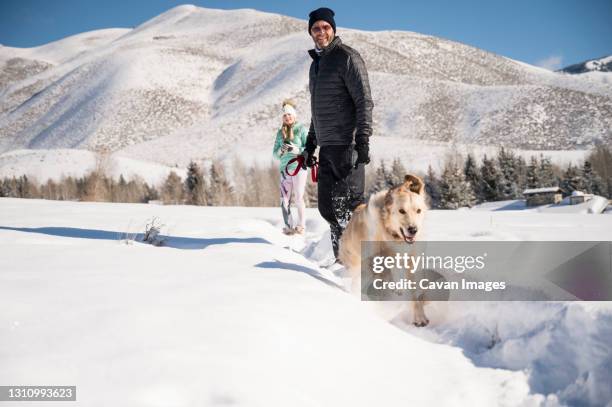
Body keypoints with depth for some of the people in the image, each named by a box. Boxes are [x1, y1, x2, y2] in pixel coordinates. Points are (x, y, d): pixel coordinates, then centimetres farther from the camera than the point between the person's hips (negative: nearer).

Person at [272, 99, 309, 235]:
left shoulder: (301, 129, -1)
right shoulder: (280, 132, 13)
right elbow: (275, 154, 12)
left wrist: (295, 149, -21)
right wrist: (281, 150, -9)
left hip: (299, 168, -4)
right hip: (285, 169, 4)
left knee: (298, 198, -3)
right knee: (284, 200, -3)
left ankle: (301, 226, 10)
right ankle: (289, 227, 3)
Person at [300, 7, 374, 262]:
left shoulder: (347, 57, -6)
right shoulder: (316, 63, 20)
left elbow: (364, 101, -13)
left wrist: (363, 140, -21)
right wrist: (310, 145, 23)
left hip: (347, 146, -8)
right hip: (327, 147, 8)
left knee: (350, 205, -10)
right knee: (327, 206, 8)